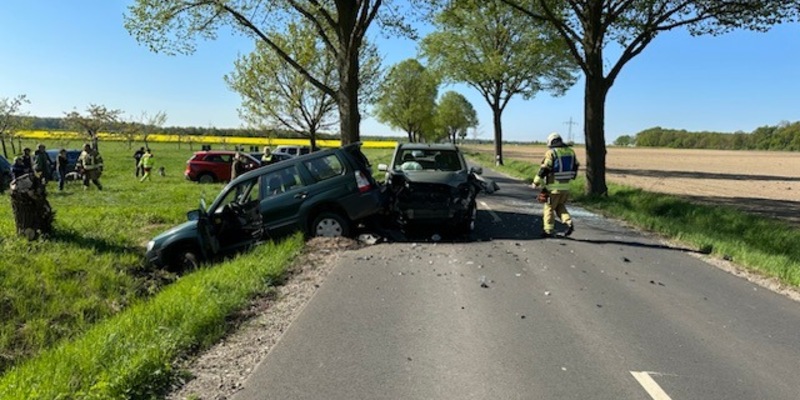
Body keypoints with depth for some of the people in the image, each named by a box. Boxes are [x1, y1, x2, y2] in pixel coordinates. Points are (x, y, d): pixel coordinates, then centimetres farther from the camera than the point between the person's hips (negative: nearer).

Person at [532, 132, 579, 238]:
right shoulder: (570, 151, 8)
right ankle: (569, 223, 2)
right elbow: (575, 166, 17)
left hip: (554, 186, -6)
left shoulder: (551, 153, -11)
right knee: (560, 206, 20)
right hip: (566, 185, 6)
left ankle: (549, 230, 9)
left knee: (549, 208, 6)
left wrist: (536, 182, -5)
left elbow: (544, 169, -13)